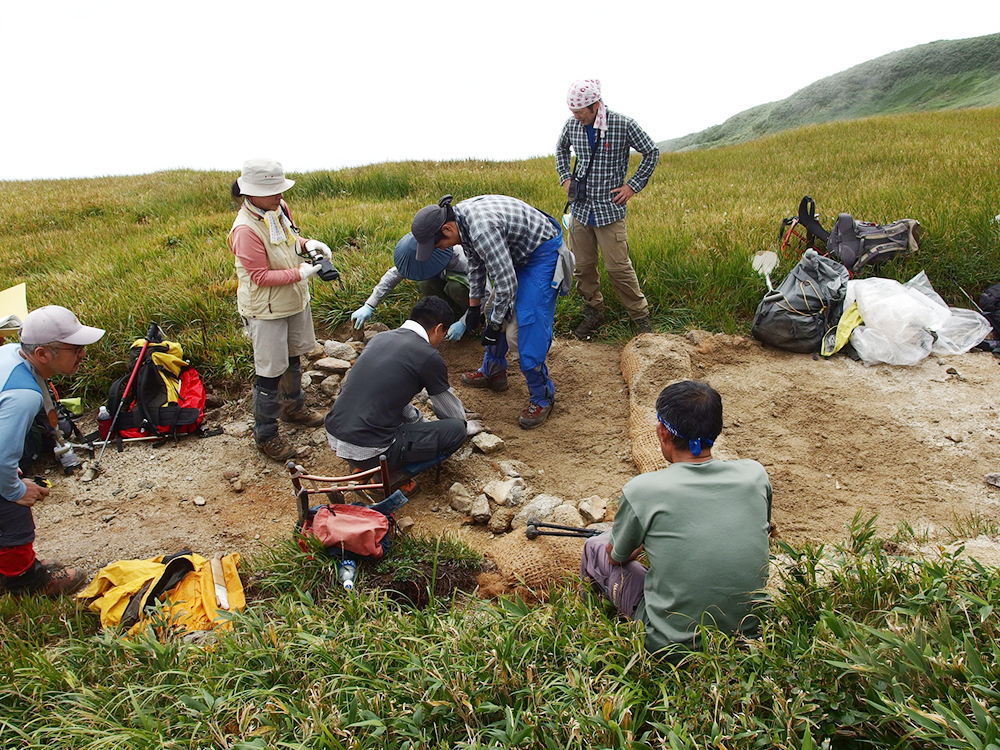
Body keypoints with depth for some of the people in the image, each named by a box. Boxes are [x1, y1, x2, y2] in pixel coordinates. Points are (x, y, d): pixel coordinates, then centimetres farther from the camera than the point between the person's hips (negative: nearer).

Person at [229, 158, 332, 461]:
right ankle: (265, 435, 17)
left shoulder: (279, 208, -3)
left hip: (294, 299, 9)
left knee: (293, 356, 26)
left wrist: (307, 243, -4)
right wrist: (299, 273, -29)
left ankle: (293, 406, 49)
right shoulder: (246, 229, -27)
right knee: (270, 372, 1)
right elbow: (260, 276, -25)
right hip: (266, 310, -9)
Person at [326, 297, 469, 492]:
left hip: (333, 435, 8)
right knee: (456, 431, 1)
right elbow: (454, 414, 9)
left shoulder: (381, 337, 12)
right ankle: (390, 475, 0)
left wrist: (422, 421, 33)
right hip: (367, 451, -8)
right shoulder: (429, 356, -7)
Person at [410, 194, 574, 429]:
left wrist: (494, 324, -16)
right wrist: (474, 306, 19)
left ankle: (542, 398, -1)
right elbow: (475, 262, 14)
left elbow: (506, 282, -29)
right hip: (517, 252, 10)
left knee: (529, 324, -13)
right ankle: (493, 373, 33)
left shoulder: (482, 229, -34)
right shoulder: (460, 218, -3)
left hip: (544, 251, -10)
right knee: (498, 311, 15)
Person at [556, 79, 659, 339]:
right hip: (580, 208, 4)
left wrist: (633, 185, -3)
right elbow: (561, 149, 25)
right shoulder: (572, 125, 1)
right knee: (582, 266, 7)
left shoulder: (623, 125, -10)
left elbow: (651, 152, 2)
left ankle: (640, 315, 13)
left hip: (610, 209, -4)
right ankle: (593, 312, 27)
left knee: (618, 267, -5)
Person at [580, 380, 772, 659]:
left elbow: (616, 556, -1)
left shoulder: (641, 490, -22)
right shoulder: (755, 474, -11)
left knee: (594, 547, 16)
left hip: (673, 647, -4)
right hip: (750, 635, 4)